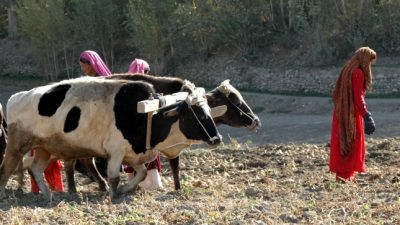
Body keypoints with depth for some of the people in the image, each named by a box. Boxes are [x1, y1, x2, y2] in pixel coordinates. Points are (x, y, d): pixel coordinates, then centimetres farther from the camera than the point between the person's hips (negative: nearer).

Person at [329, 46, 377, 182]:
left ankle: (341, 172, 17)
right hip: (352, 113, -8)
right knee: (352, 142, 0)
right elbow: (358, 98, -21)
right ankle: (346, 174, 1)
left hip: (341, 112, 8)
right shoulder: (358, 73, -16)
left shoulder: (347, 70, 10)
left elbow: (336, 94, 15)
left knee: (342, 142, 12)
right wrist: (366, 115, -23)